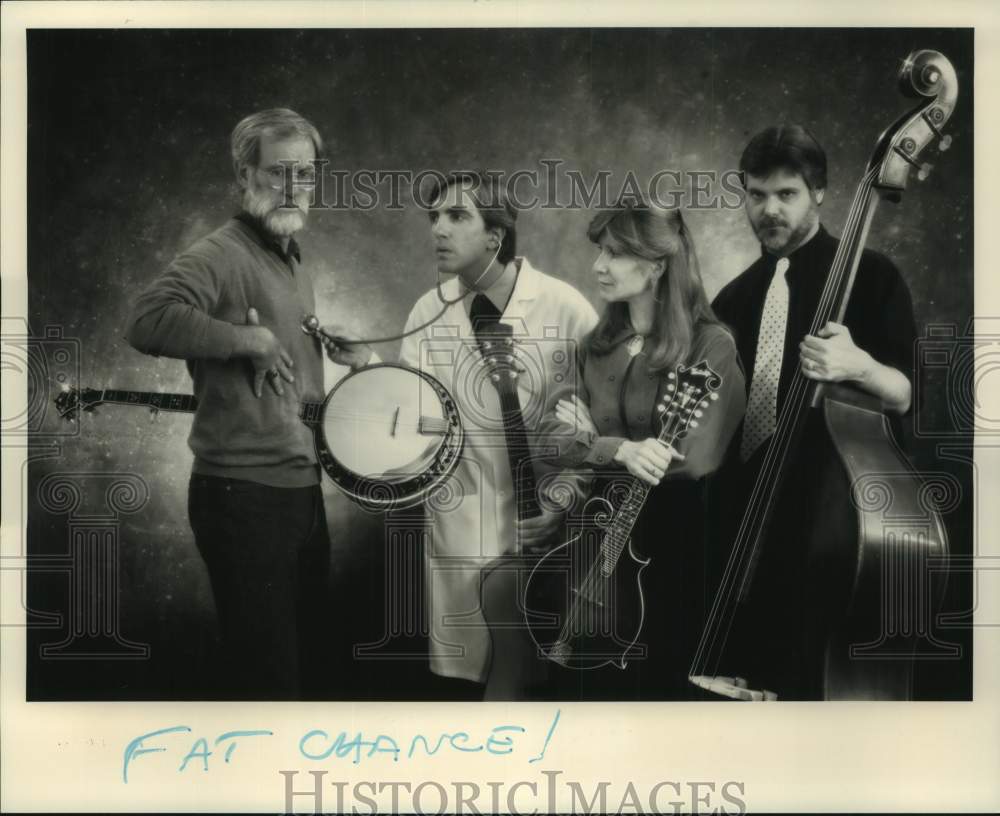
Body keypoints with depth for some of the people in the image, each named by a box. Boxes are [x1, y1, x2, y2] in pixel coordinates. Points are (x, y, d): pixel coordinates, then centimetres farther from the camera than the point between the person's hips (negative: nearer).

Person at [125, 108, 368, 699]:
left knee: (302, 666, 19)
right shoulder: (221, 255, -14)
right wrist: (250, 339, -28)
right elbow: (148, 321, -33)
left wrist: (320, 347, 7)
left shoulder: (294, 262, 14)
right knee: (267, 677, -1)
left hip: (302, 488, 9)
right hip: (244, 496, -9)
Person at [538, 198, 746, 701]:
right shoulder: (598, 345, 6)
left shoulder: (711, 346, -12)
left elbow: (697, 459, -21)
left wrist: (595, 443, -9)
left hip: (674, 544, -5)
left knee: (658, 685, 9)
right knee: (585, 681, 14)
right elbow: (564, 443, -1)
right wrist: (622, 451, -23)